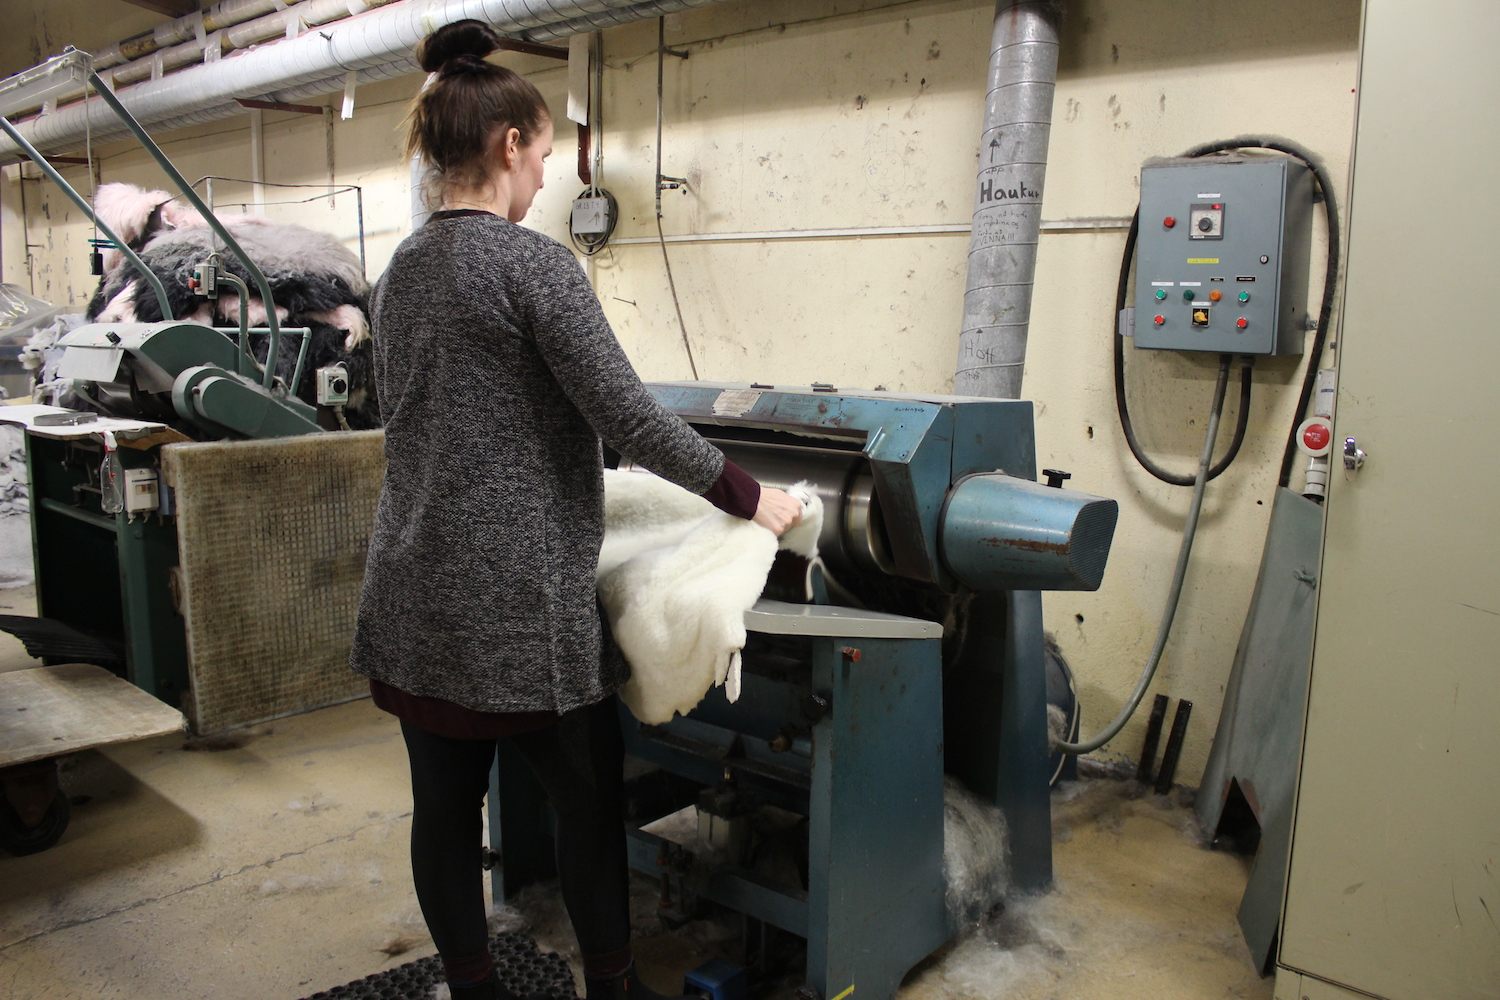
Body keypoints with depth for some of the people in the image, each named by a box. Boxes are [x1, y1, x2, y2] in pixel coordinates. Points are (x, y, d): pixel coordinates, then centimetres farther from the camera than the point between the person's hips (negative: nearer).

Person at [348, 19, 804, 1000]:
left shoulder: (401, 269, 10)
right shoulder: (533, 262, -14)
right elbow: (627, 414, -17)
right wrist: (750, 496, -7)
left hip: (416, 592, 8)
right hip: (514, 597, -7)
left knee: (446, 801, 13)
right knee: (590, 794, 10)